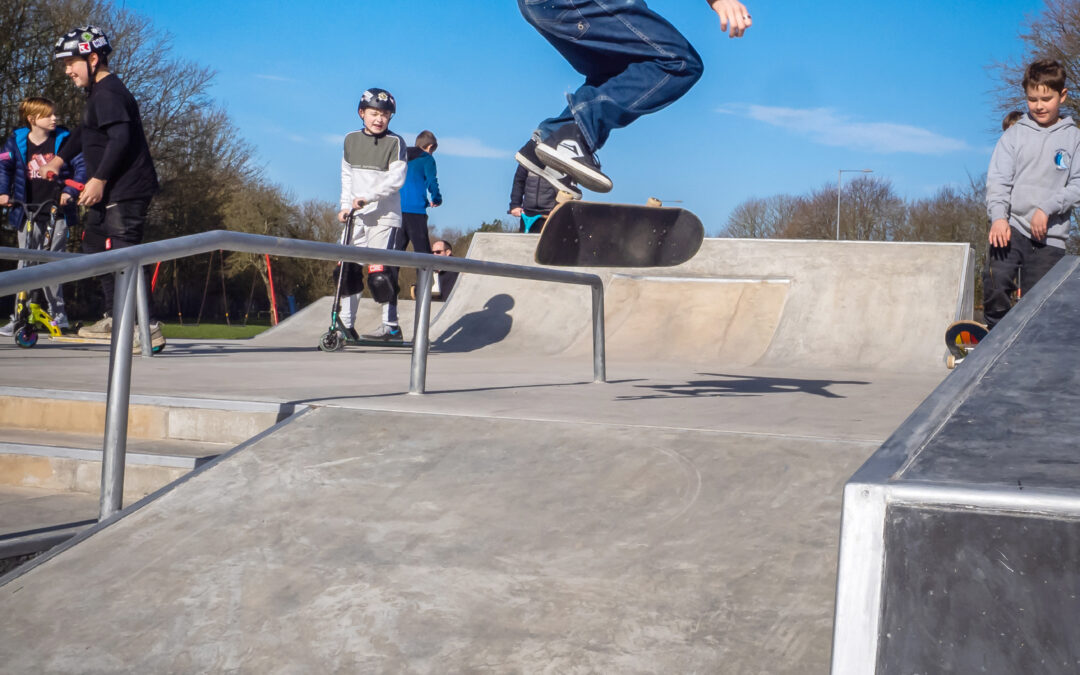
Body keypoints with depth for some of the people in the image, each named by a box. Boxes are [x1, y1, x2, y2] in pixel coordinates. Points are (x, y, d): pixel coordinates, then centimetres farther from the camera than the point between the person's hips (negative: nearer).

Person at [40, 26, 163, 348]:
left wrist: (98, 180, -27)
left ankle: (149, 328, -13)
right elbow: (84, 131, 34)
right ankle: (113, 319, 27)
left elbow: (120, 138, -27)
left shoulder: (108, 93, -15)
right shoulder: (99, 92, 18)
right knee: (94, 243, 21)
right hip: (111, 191, 11)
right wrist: (59, 159, 41)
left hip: (127, 191, -11)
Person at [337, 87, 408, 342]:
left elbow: (396, 179, -13)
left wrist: (368, 197, -20)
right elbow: (346, 176, 17)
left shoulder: (395, 142, -4)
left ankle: (391, 327, -2)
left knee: (379, 273, -11)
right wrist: (345, 205, 6)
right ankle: (346, 325, 10)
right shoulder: (351, 140, 11)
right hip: (355, 215, 5)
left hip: (384, 215, -5)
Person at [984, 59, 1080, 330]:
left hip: (1050, 236, 0)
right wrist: (998, 217, -15)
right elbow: (997, 180, 1)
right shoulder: (1015, 134, 8)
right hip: (1011, 227, 0)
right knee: (994, 284, -20)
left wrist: (1047, 208, -14)